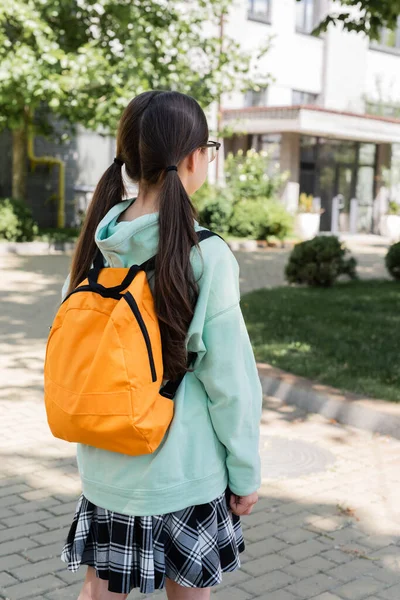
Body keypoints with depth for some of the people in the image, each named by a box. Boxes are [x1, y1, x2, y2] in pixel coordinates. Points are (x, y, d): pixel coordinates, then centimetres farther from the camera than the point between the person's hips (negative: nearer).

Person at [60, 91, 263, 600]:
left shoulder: (96, 246, -4)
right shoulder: (206, 257, -19)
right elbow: (230, 380, -15)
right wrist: (246, 474, -3)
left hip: (104, 467, 4)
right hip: (183, 472, -4)